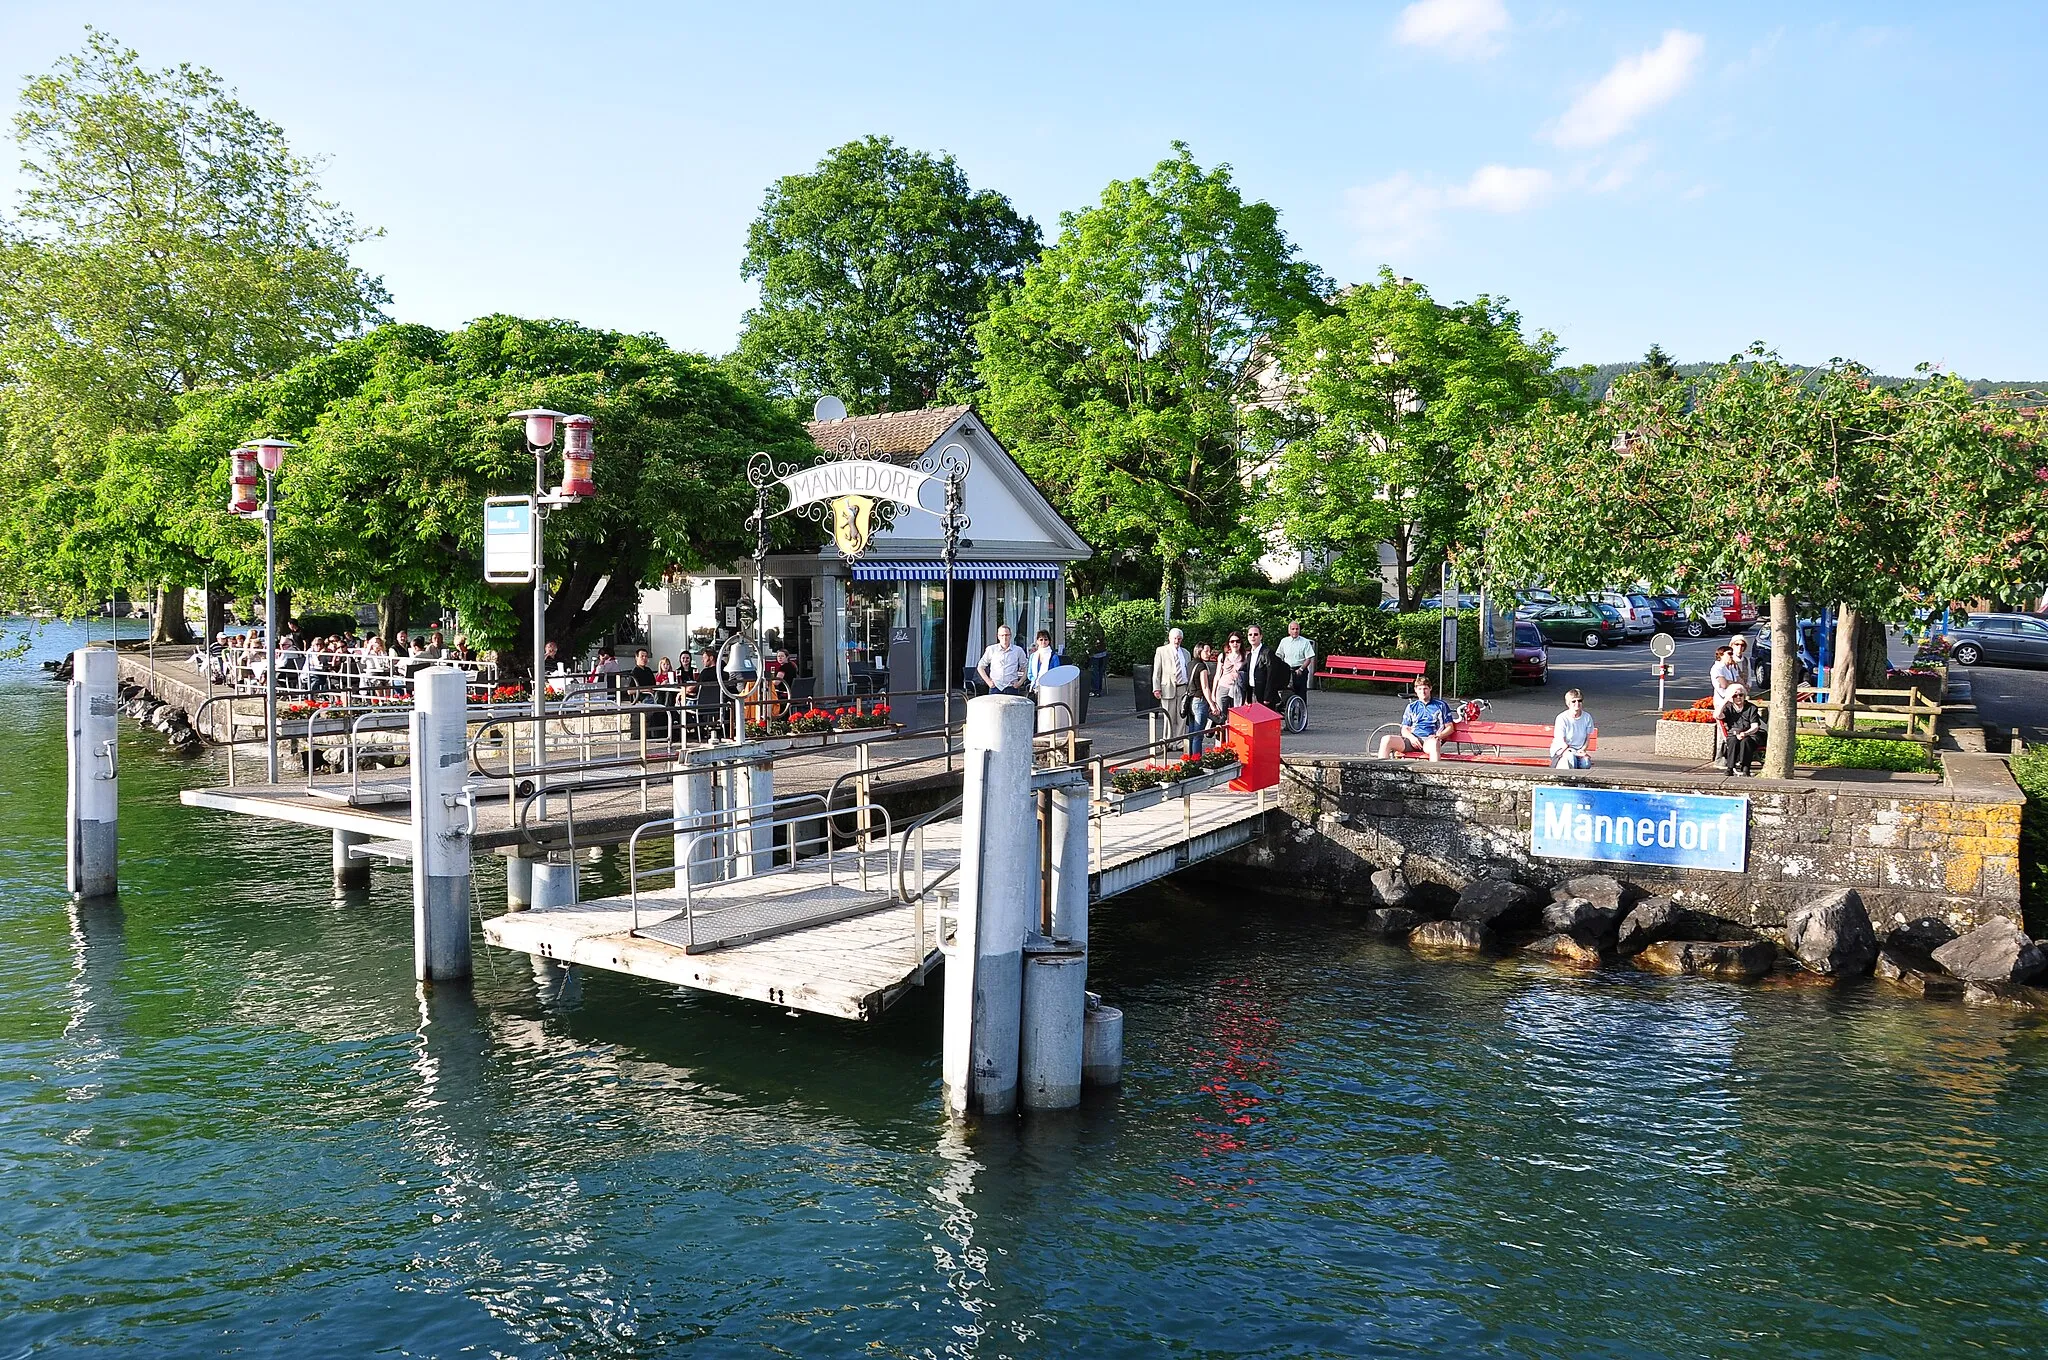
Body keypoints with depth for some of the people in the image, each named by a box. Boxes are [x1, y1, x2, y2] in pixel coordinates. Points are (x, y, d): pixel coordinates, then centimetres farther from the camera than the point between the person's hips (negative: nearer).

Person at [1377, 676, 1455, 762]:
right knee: (1386, 739, -25)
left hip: (1429, 740, -3)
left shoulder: (1441, 705, 17)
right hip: (1413, 740, 3)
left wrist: (1438, 736, -5)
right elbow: (1405, 729, 19)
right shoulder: (1411, 707, 23)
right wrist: (1411, 737, -5)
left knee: (1434, 743, -43)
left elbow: (1449, 727, 16)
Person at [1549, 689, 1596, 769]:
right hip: (1561, 749, -3)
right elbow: (1562, 742, -14)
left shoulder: (1587, 717, 0)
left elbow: (1588, 739, 8)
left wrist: (1583, 750, -12)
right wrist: (1576, 753, -25)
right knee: (1571, 757, -38)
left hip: (1579, 750, 3)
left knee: (1586, 764, -31)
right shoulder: (1562, 718, -13)